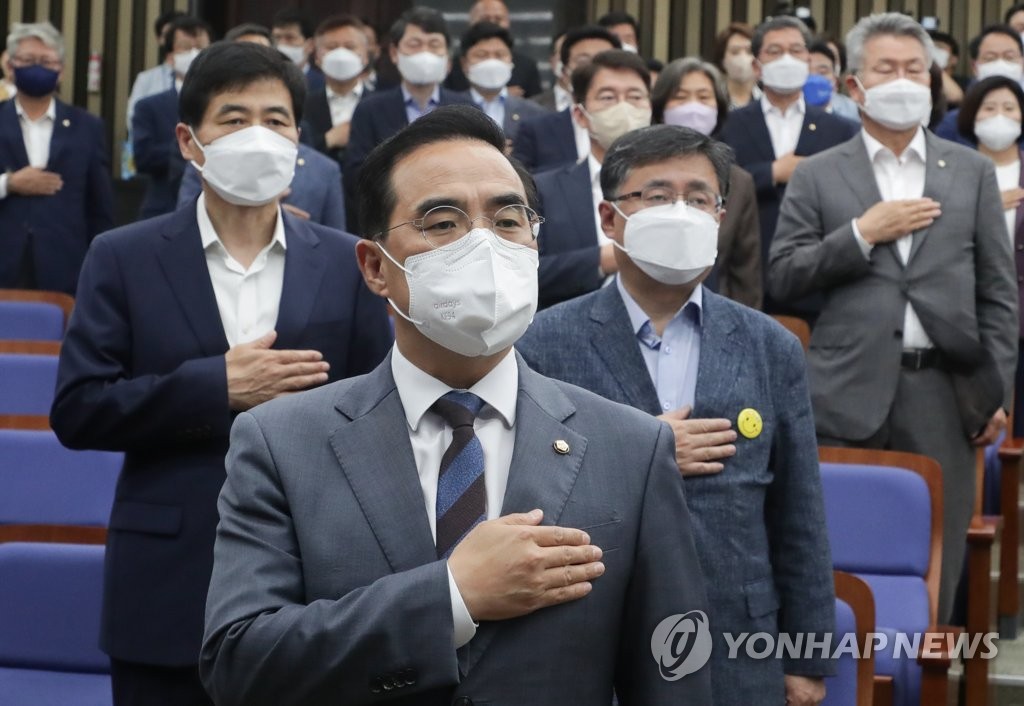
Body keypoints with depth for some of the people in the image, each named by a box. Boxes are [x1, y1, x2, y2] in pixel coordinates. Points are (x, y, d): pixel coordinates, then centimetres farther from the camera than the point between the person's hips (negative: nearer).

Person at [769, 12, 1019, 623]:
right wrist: (862, 234, -9)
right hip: (849, 392, -1)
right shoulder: (818, 176, 8)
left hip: (943, 393, 1)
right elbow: (783, 279, 1)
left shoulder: (972, 171, 12)